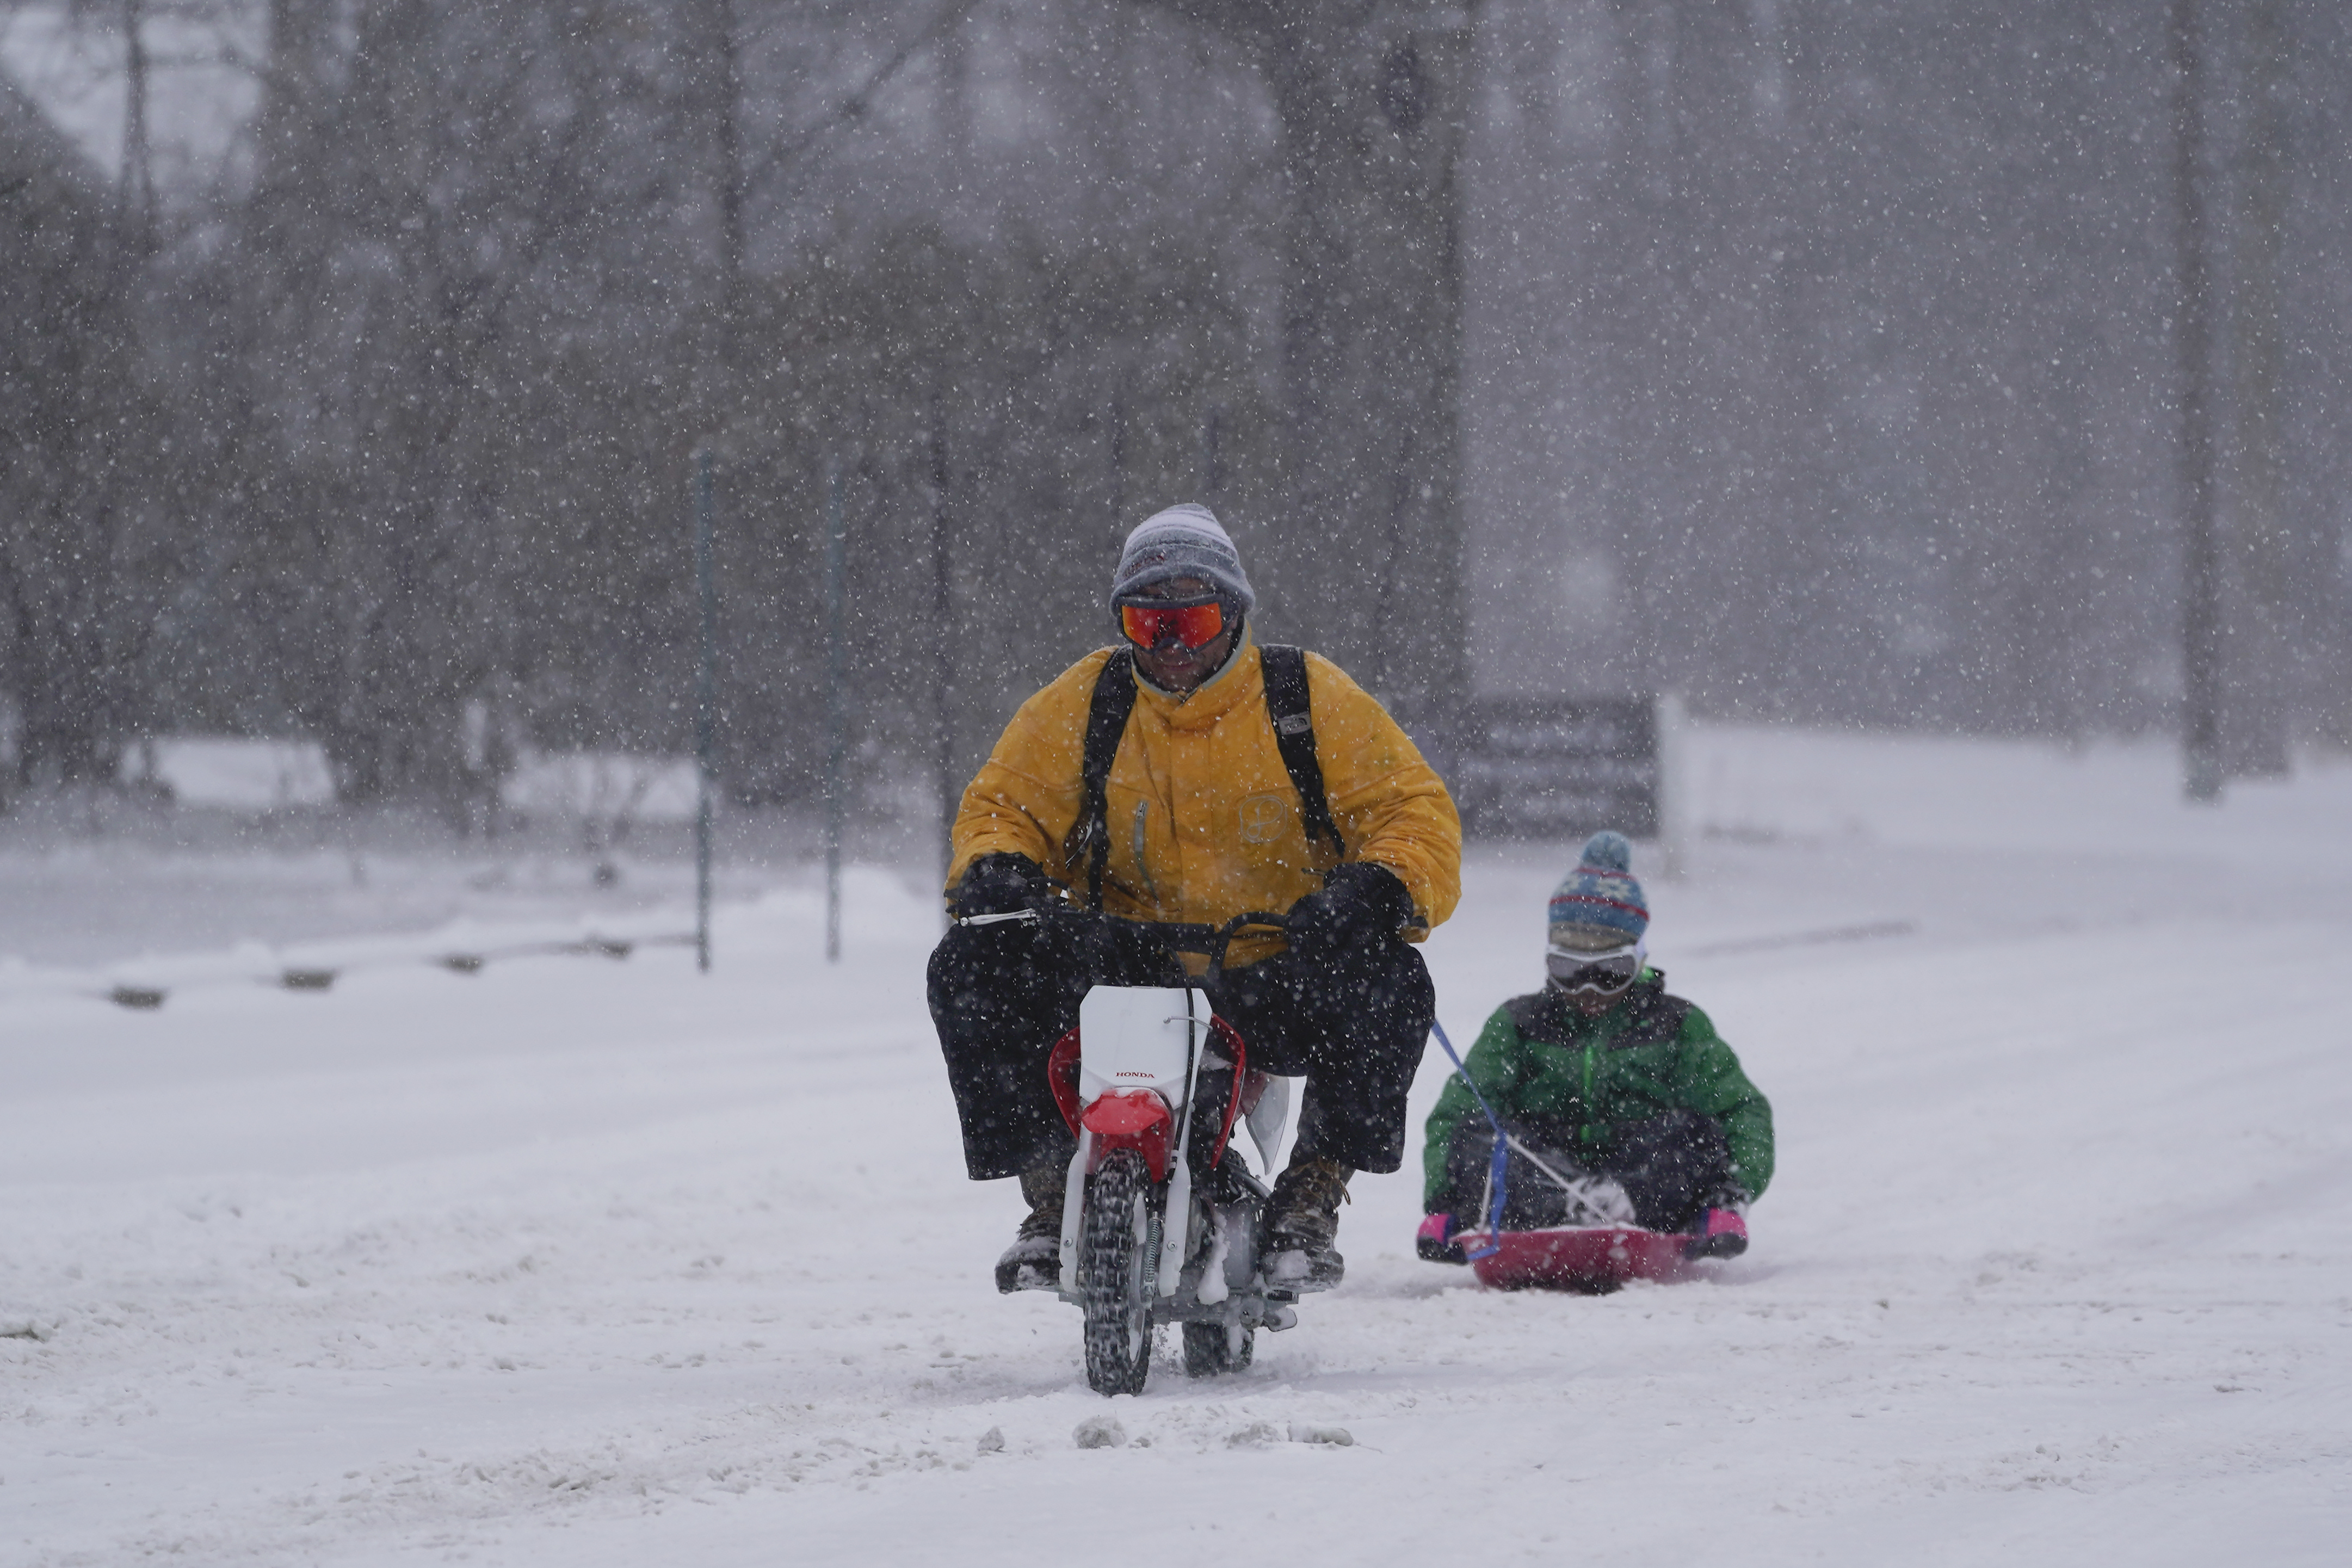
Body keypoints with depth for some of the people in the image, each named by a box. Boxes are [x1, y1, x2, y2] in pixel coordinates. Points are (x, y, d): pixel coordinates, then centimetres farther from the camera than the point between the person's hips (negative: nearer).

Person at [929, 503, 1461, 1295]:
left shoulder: (1309, 699, -2)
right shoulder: (1081, 704, 3)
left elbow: (1415, 809, -4)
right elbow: (1005, 805, 10)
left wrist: (1381, 886, -27)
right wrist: (993, 867, -15)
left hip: (1275, 979, -2)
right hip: (1126, 975, 2)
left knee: (1387, 985, -34)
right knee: (973, 965, -23)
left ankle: (1311, 1199, -14)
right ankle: (1050, 1194, -13)